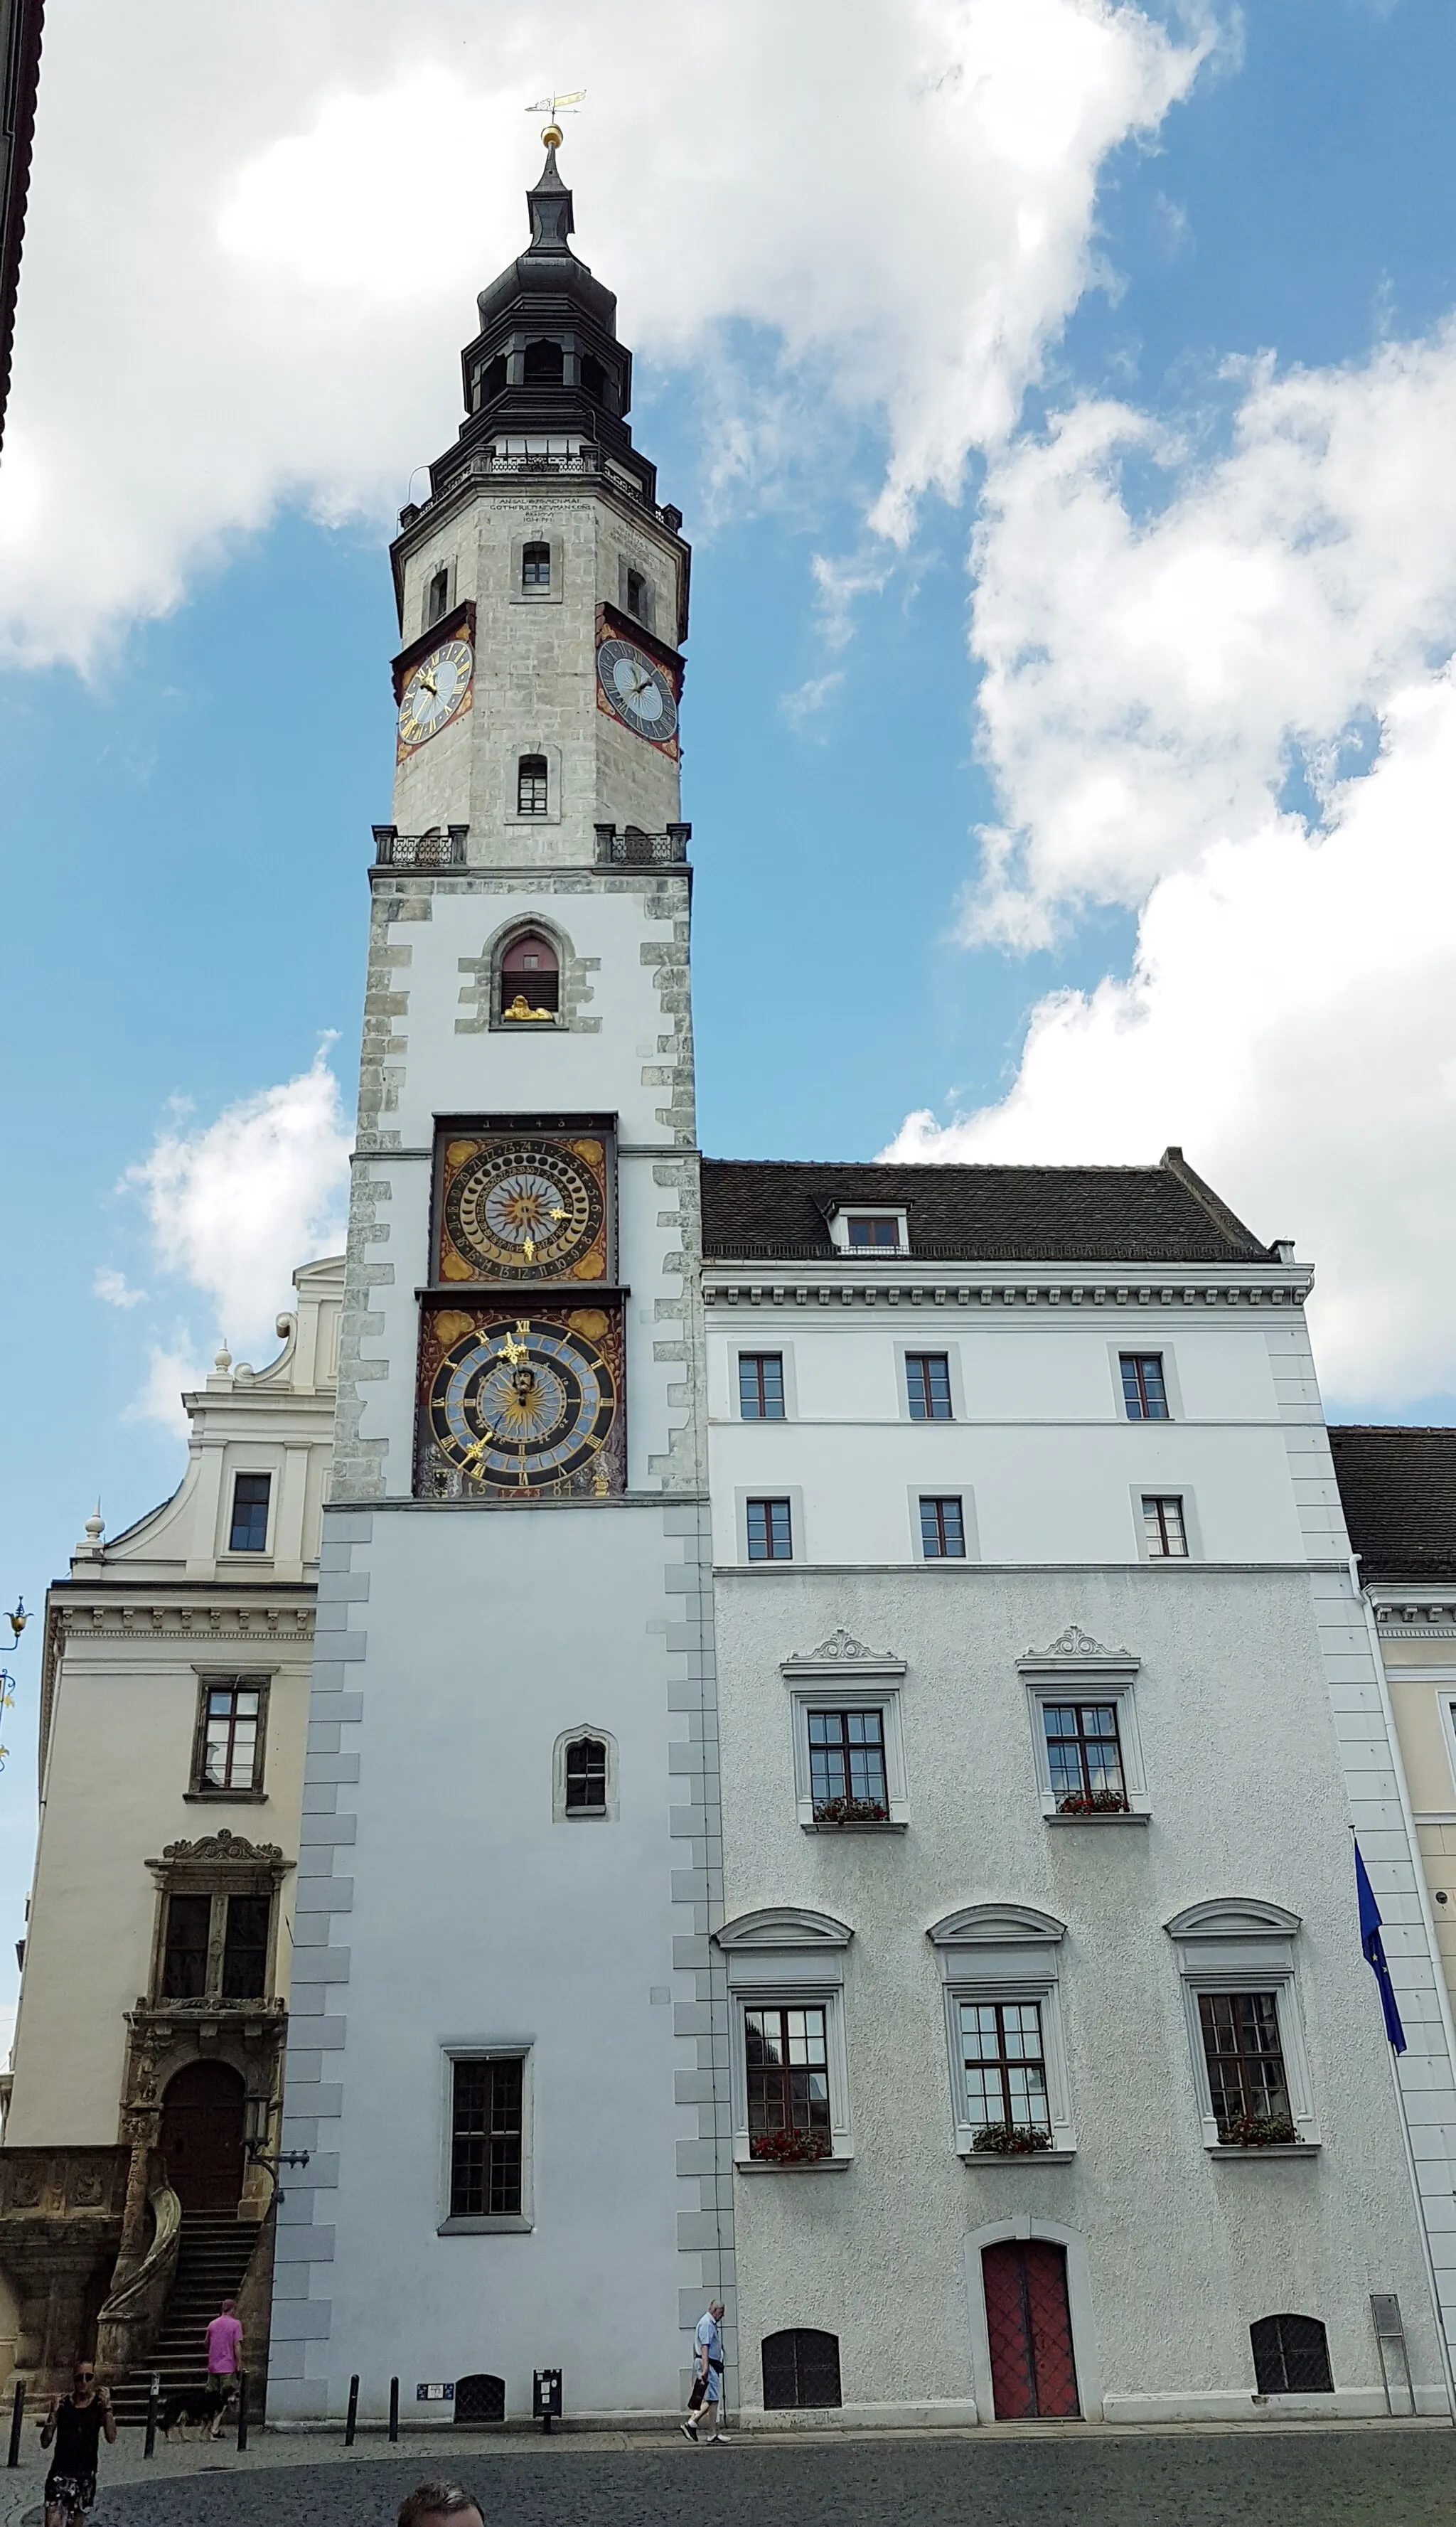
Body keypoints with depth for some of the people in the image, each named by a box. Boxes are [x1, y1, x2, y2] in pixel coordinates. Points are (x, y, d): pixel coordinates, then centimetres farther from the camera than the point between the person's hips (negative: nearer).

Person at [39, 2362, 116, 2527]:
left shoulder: (100, 2403, -2)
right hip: (60, 2473, -1)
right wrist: (53, 2413, -17)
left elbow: (111, 2438, -11)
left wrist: (107, 2406, -19)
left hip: (86, 2476, 1)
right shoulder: (62, 2403, -3)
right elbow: (45, 2442, -4)